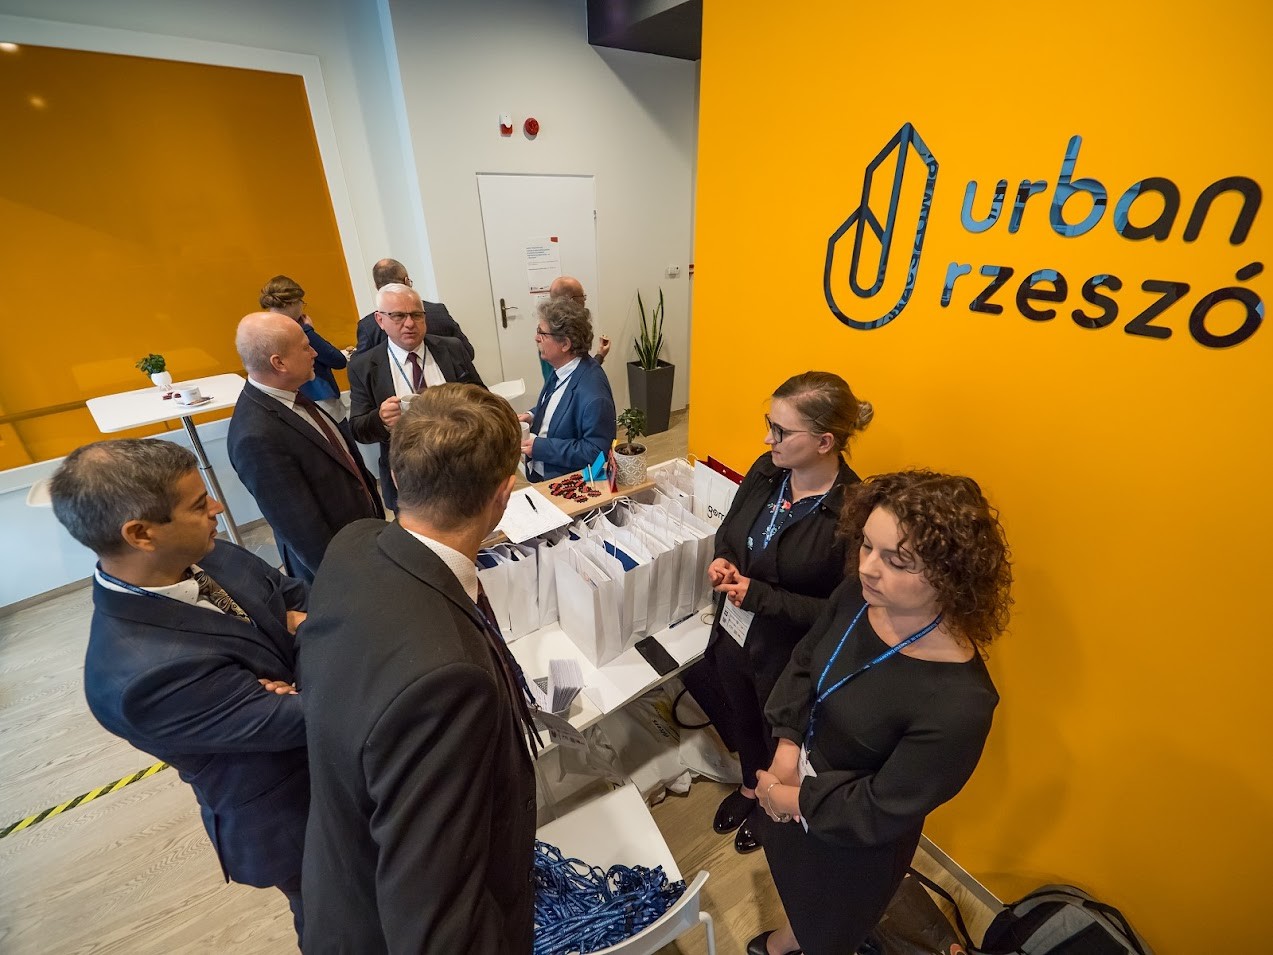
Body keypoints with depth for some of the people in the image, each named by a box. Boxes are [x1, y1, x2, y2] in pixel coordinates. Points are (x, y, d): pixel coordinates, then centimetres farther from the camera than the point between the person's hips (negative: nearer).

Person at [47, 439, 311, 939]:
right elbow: (292, 719, -31)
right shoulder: (139, 673, -37)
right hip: (289, 816, -6)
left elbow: (298, 595, -3)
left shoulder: (202, 556, -17)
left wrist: (301, 623, -24)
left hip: (330, 765, 7)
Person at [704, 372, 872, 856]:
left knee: (780, 739, 26)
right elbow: (730, 527, 4)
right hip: (734, 634, 5)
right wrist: (722, 561, -16)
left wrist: (758, 595, -27)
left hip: (788, 656, -5)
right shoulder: (766, 469, -12)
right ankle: (749, 787, 63)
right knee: (741, 720, 31)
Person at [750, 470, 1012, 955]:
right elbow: (804, 660, -5)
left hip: (853, 842, -5)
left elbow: (882, 811, -26)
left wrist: (797, 801, -15)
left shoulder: (958, 703, -37)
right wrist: (787, 744, -13)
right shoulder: (856, 595, -22)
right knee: (795, 885, 38)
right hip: (793, 775, 6)